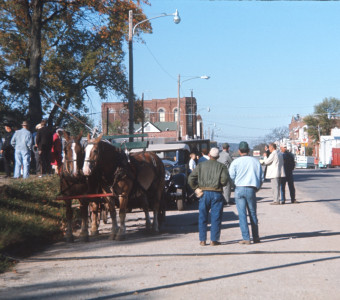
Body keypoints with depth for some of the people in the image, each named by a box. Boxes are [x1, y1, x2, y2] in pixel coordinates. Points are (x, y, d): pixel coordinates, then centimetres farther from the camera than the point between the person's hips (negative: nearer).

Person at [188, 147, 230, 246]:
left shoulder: (201, 165, 6)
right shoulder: (221, 166, 1)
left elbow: (191, 179, -1)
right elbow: (225, 178, -14)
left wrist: (196, 188, 8)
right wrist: (220, 185, 4)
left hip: (204, 193, 2)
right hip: (217, 193, -2)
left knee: (202, 218, 9)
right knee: (216, 218, 3)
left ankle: (202, 240, 9)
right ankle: (214, 240, 2)